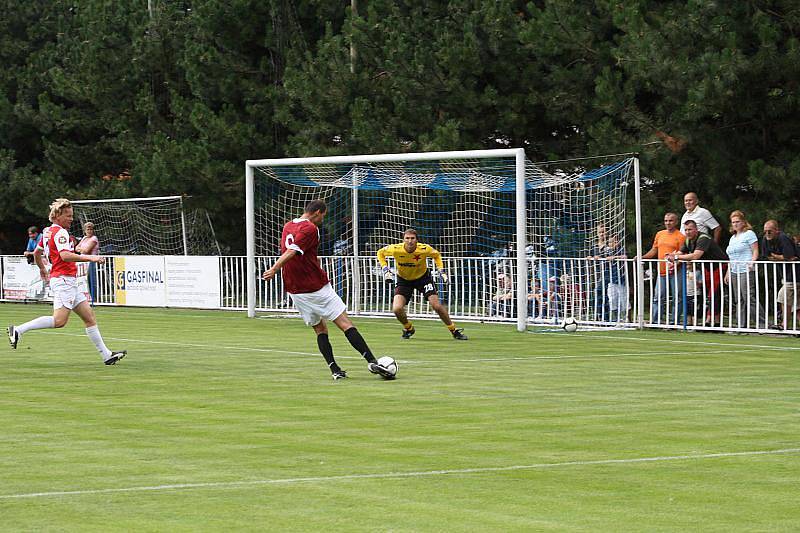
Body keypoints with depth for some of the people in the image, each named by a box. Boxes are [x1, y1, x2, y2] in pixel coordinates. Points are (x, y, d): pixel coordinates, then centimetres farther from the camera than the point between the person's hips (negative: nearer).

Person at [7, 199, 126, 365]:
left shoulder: (48, 231, 17)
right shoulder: (60, 232, -13)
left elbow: (36, 253, 30)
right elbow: (65, 255, -28)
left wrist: (42, 269, 47)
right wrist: (90, 258, -28)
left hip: (69, 282, 11)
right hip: (63, 280, -11)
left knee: (89, 316, 7)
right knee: (59, 321, -19)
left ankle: (106, 355, 5)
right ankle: (19, 330, -13)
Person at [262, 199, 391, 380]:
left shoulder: (288, 226, 12)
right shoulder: (310, 228, -12)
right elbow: (292, 252, -23)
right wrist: (274, 269, -28)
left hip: (295, 291, 7)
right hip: (317, 288, -7)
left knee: (320, 330, 14)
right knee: (346, 324, -5)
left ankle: (335, 370, 4)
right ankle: (372, 362, -11)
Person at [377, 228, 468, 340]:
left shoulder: (424, 249, -25)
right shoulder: (396, 249, -26)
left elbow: (436, 255, -1)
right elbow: (380, 253, -4)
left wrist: (441, 271, -10)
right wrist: (385, 269, -15)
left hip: (423, 277, -1)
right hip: (404, 280, 1)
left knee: (437, 305, -10)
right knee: (397, 309, -17)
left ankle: (454, 331, 12)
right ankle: (408, 328, 16)